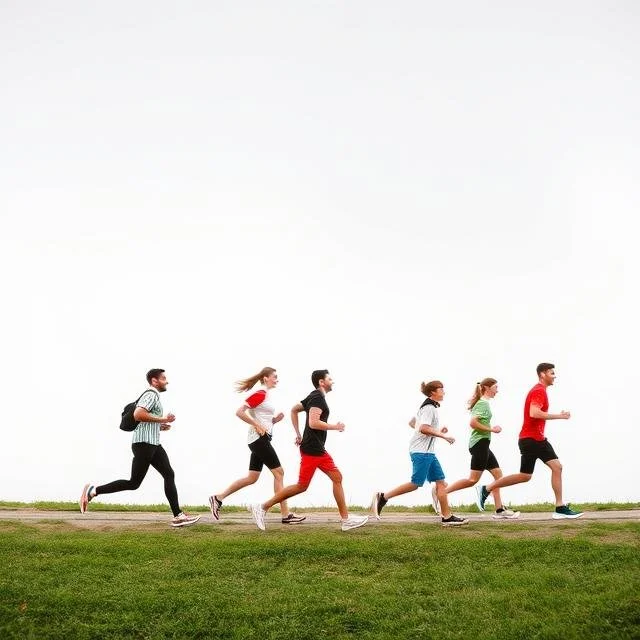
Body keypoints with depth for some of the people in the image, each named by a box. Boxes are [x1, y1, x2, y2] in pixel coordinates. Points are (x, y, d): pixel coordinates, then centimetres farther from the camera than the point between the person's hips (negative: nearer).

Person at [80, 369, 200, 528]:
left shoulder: (153, 395, 22)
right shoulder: (151, 394, -10)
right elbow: (138, 414, -27)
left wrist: (159, 426, 15)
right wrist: (162, 419, -19)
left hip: (153, 444, 10)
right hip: (144, 443, -10)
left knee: (169, 474, 3)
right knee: (134, 483, -7)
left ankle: (178, 516, 0)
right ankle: (92, 491, -1)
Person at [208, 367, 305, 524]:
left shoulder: (264, 395, 17)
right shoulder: (260, 394, -12)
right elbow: (239, 412, -19)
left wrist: (275, 420, 5)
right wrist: (257, 426, -20)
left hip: (260, 440, 10)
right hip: (260, 439, -10)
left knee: (252, 478, 10)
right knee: (279, 473, -6)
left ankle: (218, 498, 13)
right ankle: (286, 515, -3)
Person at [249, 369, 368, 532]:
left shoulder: (314, 397, 16)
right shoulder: (318, 398, -14)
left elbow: (294, 410, 26)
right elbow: (313, 423, -25)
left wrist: (298, 434, 23)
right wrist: (335, 427, -14)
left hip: (319, 450, 11)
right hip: (311, 450, -11)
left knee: (337, 478, 7)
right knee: (302, 486, -7)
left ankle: (346, 520, 9)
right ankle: (262, 507, -2)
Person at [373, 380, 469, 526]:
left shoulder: (429, 407, 19)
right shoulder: (429, 407, -12)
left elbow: (412, 423, 27)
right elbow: (424, 428, -25)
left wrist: (437, 431, 22)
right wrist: (443, 436, -19)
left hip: (428, 452, 10)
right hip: (421, 451, -10)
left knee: (441, 482, 4)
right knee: (416, 483, -8)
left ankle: (447, 517, 2)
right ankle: (383, 497, 0)